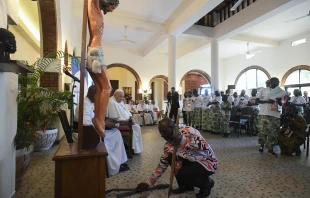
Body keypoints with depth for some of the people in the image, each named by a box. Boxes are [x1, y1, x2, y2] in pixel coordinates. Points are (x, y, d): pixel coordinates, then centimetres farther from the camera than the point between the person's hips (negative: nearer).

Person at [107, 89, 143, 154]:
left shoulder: (120, 101, 12)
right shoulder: (112, 102, -21)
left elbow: (126, 110, 17)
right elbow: (116, 118, -25)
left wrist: (130, 118, -1)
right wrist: (127, 120, -20)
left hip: (126, 121, 10)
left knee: (137, 127, 0)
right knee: (133, 129, -16)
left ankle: (137, 148, 5)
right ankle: (134, 149, -2)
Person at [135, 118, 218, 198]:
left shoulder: (188, 131, -25)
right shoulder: (168, 146, -6)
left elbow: (205, 147, -35)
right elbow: (162, 164, 1)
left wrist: (182, 139, -37)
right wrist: (149, 183, 2)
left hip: (208, 162, -6)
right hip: (193, 161, 6)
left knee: (181, 174, -24)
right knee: (171, 158, -10)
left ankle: (207, 183, 5)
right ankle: (185, 185, 10)